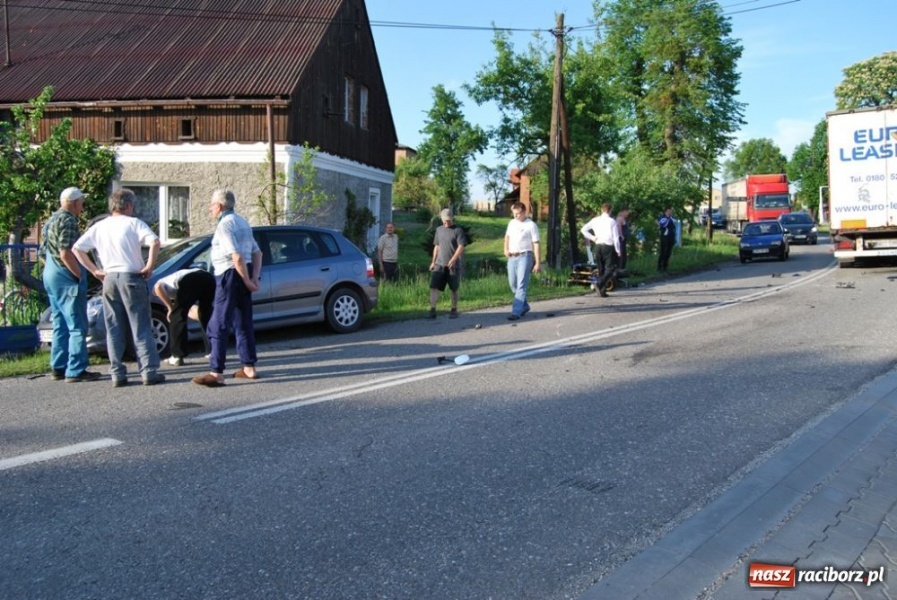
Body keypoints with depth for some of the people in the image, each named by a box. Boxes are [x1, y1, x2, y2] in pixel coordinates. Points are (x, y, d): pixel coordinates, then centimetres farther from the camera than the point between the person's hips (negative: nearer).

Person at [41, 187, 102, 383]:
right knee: (77, 326, -7)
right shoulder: (67, 220, -13)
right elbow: (65, 253, -22)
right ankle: (76, 370, -7)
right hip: (66, 279, -10)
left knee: (61, 325, 15)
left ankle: (59, 368, 18)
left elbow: (44, 254, 21)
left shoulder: (50, 221, 18)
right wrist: (79, 275, -16)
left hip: (51, 277, 10)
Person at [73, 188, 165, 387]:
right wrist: (149, 267, -11)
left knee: (114, 330, 9)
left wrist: (95, 270, 10)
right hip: (131, 278, -4)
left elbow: (77, 248, 10)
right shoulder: (133, 223, -3)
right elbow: (155, 242, -19)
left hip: (109, 279, 4)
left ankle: (117, 374, 8)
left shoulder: (99, 227, 11)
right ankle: (149, 371, -1)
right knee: (141, 328, 0)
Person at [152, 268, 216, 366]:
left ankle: (177, 356, 10)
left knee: (177, 316, 10)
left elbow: (158, 287, 2)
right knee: (206, 315, 24)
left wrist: (170, 308, 8)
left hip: (188, 281, -5)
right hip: (208, 278, 6)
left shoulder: (163, 282, 31)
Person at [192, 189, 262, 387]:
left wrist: (247, 281, -15)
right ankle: (249, 368, 19)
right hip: (243, 276, 9)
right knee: (243, 324, 15)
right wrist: (254, 278, 3)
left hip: (230, 275, -9)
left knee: (218, 326, -7)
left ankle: (216, 373, -8)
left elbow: (237, 257, -23)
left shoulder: (225, 224, -13)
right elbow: (257, 253, 13)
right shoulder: (242, 222, 16)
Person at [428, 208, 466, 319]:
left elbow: (461, 247, -12)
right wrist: (433, 261, 16)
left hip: (453, 265, -4)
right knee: (433, 287, -9)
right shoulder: (439, 229, 13)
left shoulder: (458, 230, -3)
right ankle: (432, 311, -10)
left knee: (454, 289, 6)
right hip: (439, 264, 4)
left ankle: (454, 311, 19)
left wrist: (453, 259, -23)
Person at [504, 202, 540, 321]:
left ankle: (516, 312, -15)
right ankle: (524, 306, 30)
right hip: (512, 257, 7)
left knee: (521, 285, -11)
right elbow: (507, 236, 27)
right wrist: (506, 249, 9)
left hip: (524, 256, -7)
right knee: (513, 284, 12)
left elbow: (536, 244, -9)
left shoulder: (531, 225, -7)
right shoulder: (512, 223, 11)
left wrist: (537, 263, -13)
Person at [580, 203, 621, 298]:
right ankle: (599, 284, -22)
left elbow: (583, 230, 4)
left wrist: (592, 238, 7)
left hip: (598, 246, 5)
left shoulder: (595, 220, 5)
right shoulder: (612, 221, -7)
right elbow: (616, 237, -8)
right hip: (608, 246, -5)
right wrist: (618, 250, -1)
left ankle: (602, 291, 12)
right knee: (611, 268, -1)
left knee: (601, 269, 13)